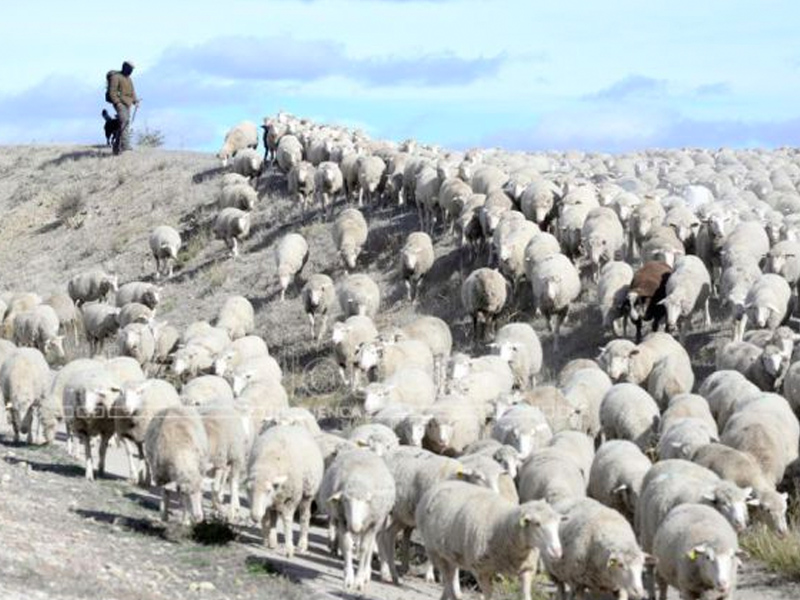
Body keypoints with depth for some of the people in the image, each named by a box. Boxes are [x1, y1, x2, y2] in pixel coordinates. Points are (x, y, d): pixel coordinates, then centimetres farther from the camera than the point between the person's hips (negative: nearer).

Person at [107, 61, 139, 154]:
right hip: (120, 104, -9)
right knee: (124, 122, -23)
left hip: (127, 104, 9)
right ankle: (125, 145, -32)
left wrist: (135, 101, 6)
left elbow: (132, 91, 23)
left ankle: (117, 148, 12)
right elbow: (112, 92, -12)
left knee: (124, 125, 6)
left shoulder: (129, 79, 21)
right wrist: (117, 103, -20)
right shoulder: (116, 77, -6)